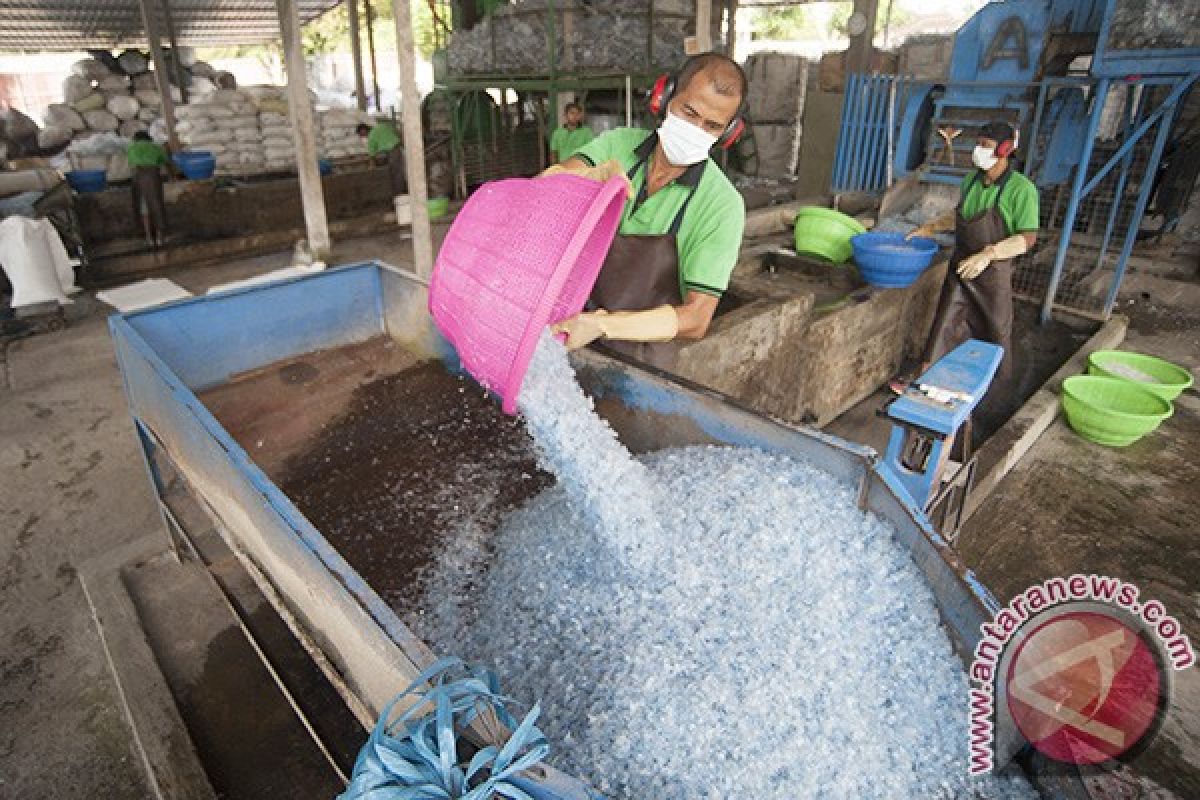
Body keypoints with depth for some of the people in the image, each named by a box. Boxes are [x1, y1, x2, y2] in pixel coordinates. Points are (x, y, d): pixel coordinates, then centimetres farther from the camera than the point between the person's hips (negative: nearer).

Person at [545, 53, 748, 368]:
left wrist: (601, 325, -32)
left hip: (643, 358, -2)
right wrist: (592, 177, -39)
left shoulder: (722, 204, -16)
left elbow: (695, 320, -20)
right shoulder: (618, 144, -4)